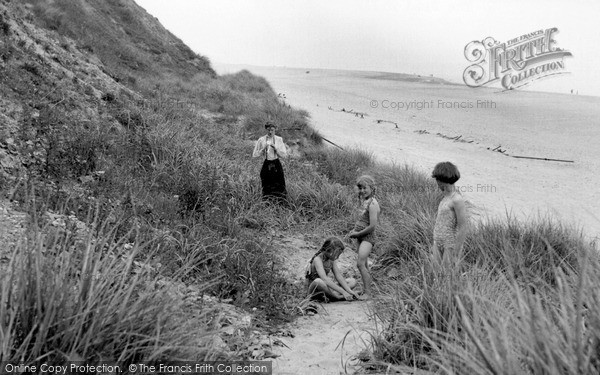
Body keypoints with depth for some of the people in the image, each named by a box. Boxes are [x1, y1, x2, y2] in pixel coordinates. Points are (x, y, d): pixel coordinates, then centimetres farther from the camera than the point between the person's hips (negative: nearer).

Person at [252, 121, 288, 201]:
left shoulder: (279, 139, 2)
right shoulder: (261, 140, 0)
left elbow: (284, 155, -2)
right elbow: (254, 155, 0)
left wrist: (275, 148, -16)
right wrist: (263, 149, -14)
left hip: (276, 164, 0)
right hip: (266, 164, 0)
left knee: (279, 185, -3)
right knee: (267, 186, 2)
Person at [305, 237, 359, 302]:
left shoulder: (332, 259, 1)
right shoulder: (317, 259, -24)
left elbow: (338, 276, 0)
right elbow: (325, 279, -36)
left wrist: (349, 290, -14)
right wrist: (343, 292, -41)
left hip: (325, 287, 8)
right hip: (314, 287, -8)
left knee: (353, 281, -3)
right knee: (318, 281, -44)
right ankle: (339, 297, -26)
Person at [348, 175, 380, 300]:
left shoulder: (372, 204, -18)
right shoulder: (364, 201, 10)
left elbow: (372, 226, -22)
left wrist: (357, 234, -13)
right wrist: (354, 231, 6)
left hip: (367, 237, -10)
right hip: (360, 236, 10)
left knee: (360, 263, -18)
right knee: (364, 265, 16)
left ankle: (367, 293, -12)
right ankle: (365, 289, 26)